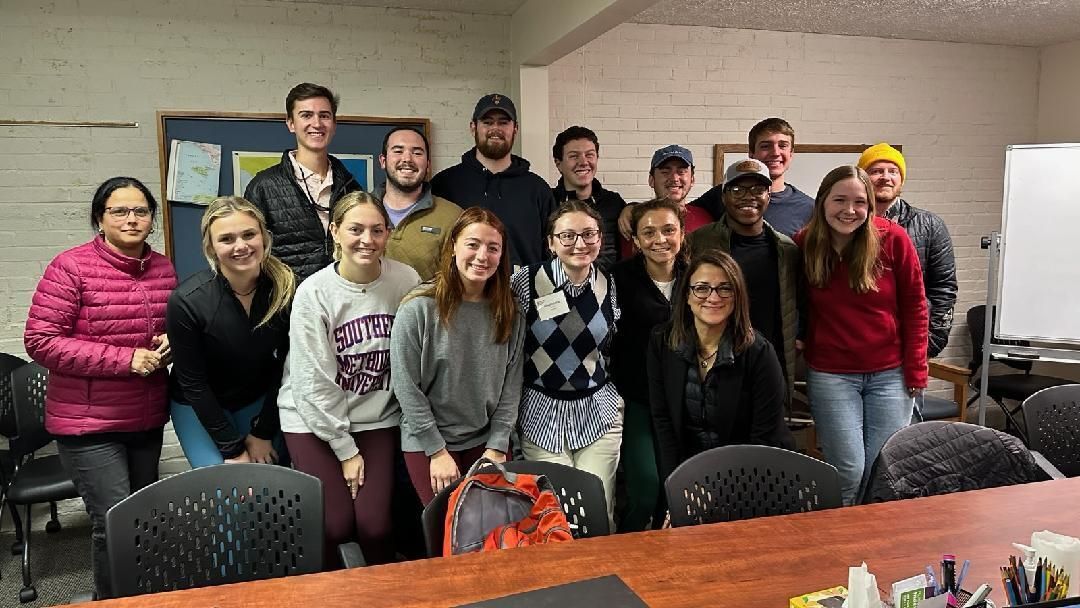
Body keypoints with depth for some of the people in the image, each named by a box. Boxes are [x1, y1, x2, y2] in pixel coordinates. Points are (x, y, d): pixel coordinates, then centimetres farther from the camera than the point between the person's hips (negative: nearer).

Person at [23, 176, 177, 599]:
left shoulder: (164, 269, 4)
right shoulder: (70, 267, -13)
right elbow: (40, 341, -16)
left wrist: (168, 344, -4)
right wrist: (125, 358, -21)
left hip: (148, 418, 6)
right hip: (88, 422, -5)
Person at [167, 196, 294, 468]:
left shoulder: (286, 287, -18)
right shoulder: (186, 301, -25)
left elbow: (284, 367, -8)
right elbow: (193, 383, -15)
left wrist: (264, 433, -6)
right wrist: (232, 449, -13)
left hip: (260, 402, 3)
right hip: (197, 406, -2)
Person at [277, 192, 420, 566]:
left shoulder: (406, 282, -9)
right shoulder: (313, 292, -14)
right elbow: (316, 382, -12)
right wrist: (345, 449, -10)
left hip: (377, 417, 2)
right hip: (315, 417, -1)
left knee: (374, 525, -8)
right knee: (335, 526, -8)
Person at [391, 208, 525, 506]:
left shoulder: (509, 314, -1)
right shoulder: (418, 308, -13)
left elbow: (511, 386, 1)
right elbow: (406, 387, -12)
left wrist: (497, 447, -5)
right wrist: (437, 451, -11)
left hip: (488, 441, 4)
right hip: (428, 442, -3)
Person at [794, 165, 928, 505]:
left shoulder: (893, 240, -7)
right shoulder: (803, 246, -6)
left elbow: (914, 306, -1)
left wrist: (916, 371, -2)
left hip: (890, 373, 1)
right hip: (830, 375, -1)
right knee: (848, 473, -1)